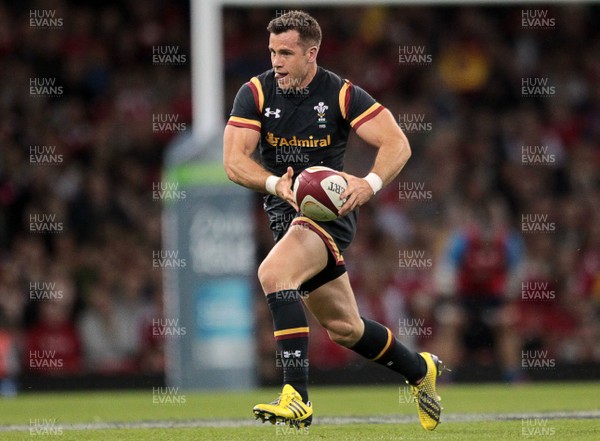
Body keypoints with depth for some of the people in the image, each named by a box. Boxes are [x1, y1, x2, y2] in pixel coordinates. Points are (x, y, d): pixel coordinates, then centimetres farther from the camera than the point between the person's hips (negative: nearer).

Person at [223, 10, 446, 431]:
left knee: (273, 273, -32)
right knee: (343, 327, 14)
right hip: (285, 211, 5)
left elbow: (397, 144, -12)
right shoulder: (255, 93, -3)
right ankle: (421, 370, 39)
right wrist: (276, 185, -28)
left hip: (330, 210, -5)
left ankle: (297, 399, -34)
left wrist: (370, 183, -30)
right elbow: (234, 159, -10)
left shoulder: (341, 95, -10)